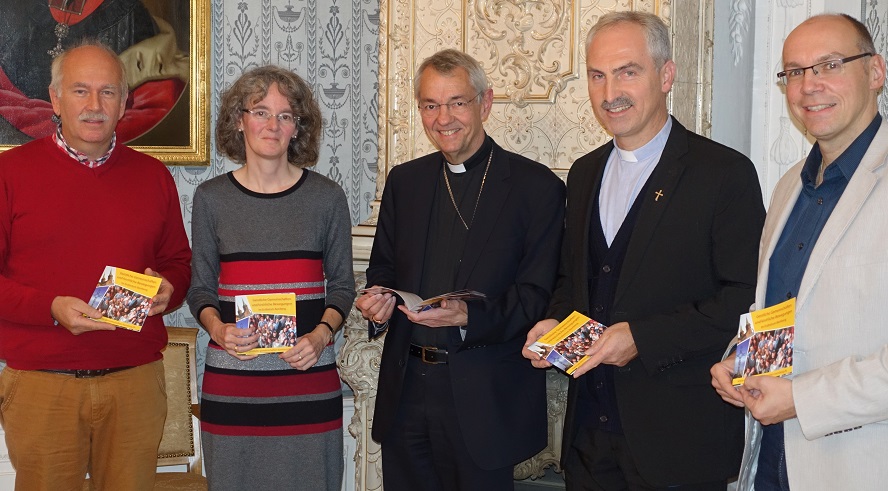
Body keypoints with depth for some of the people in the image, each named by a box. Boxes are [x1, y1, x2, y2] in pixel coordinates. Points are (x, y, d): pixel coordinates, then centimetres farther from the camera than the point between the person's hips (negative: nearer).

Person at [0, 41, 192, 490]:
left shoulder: (153, 176, 11)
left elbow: (178, 261, 19)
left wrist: (168, 289, -4)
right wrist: (52, 308, -17)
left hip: (136, 382, 3)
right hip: (41, 384, -2)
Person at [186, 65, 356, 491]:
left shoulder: (327, 197, 3)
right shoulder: (211, 198, 4)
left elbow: (341, 285, 8)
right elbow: (200, 287, 9)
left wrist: (321, 335, -9)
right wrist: (217, 328, -11)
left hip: (308, 375, 0)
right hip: (232, 381, 0)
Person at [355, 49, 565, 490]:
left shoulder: (537, 186, -4)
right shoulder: (404, 181, 12)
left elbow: (538, 295, -9)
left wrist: (469, 316, -24)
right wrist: (377, 302, -5)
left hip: (485, 401, -4)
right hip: (405, 395, 4)